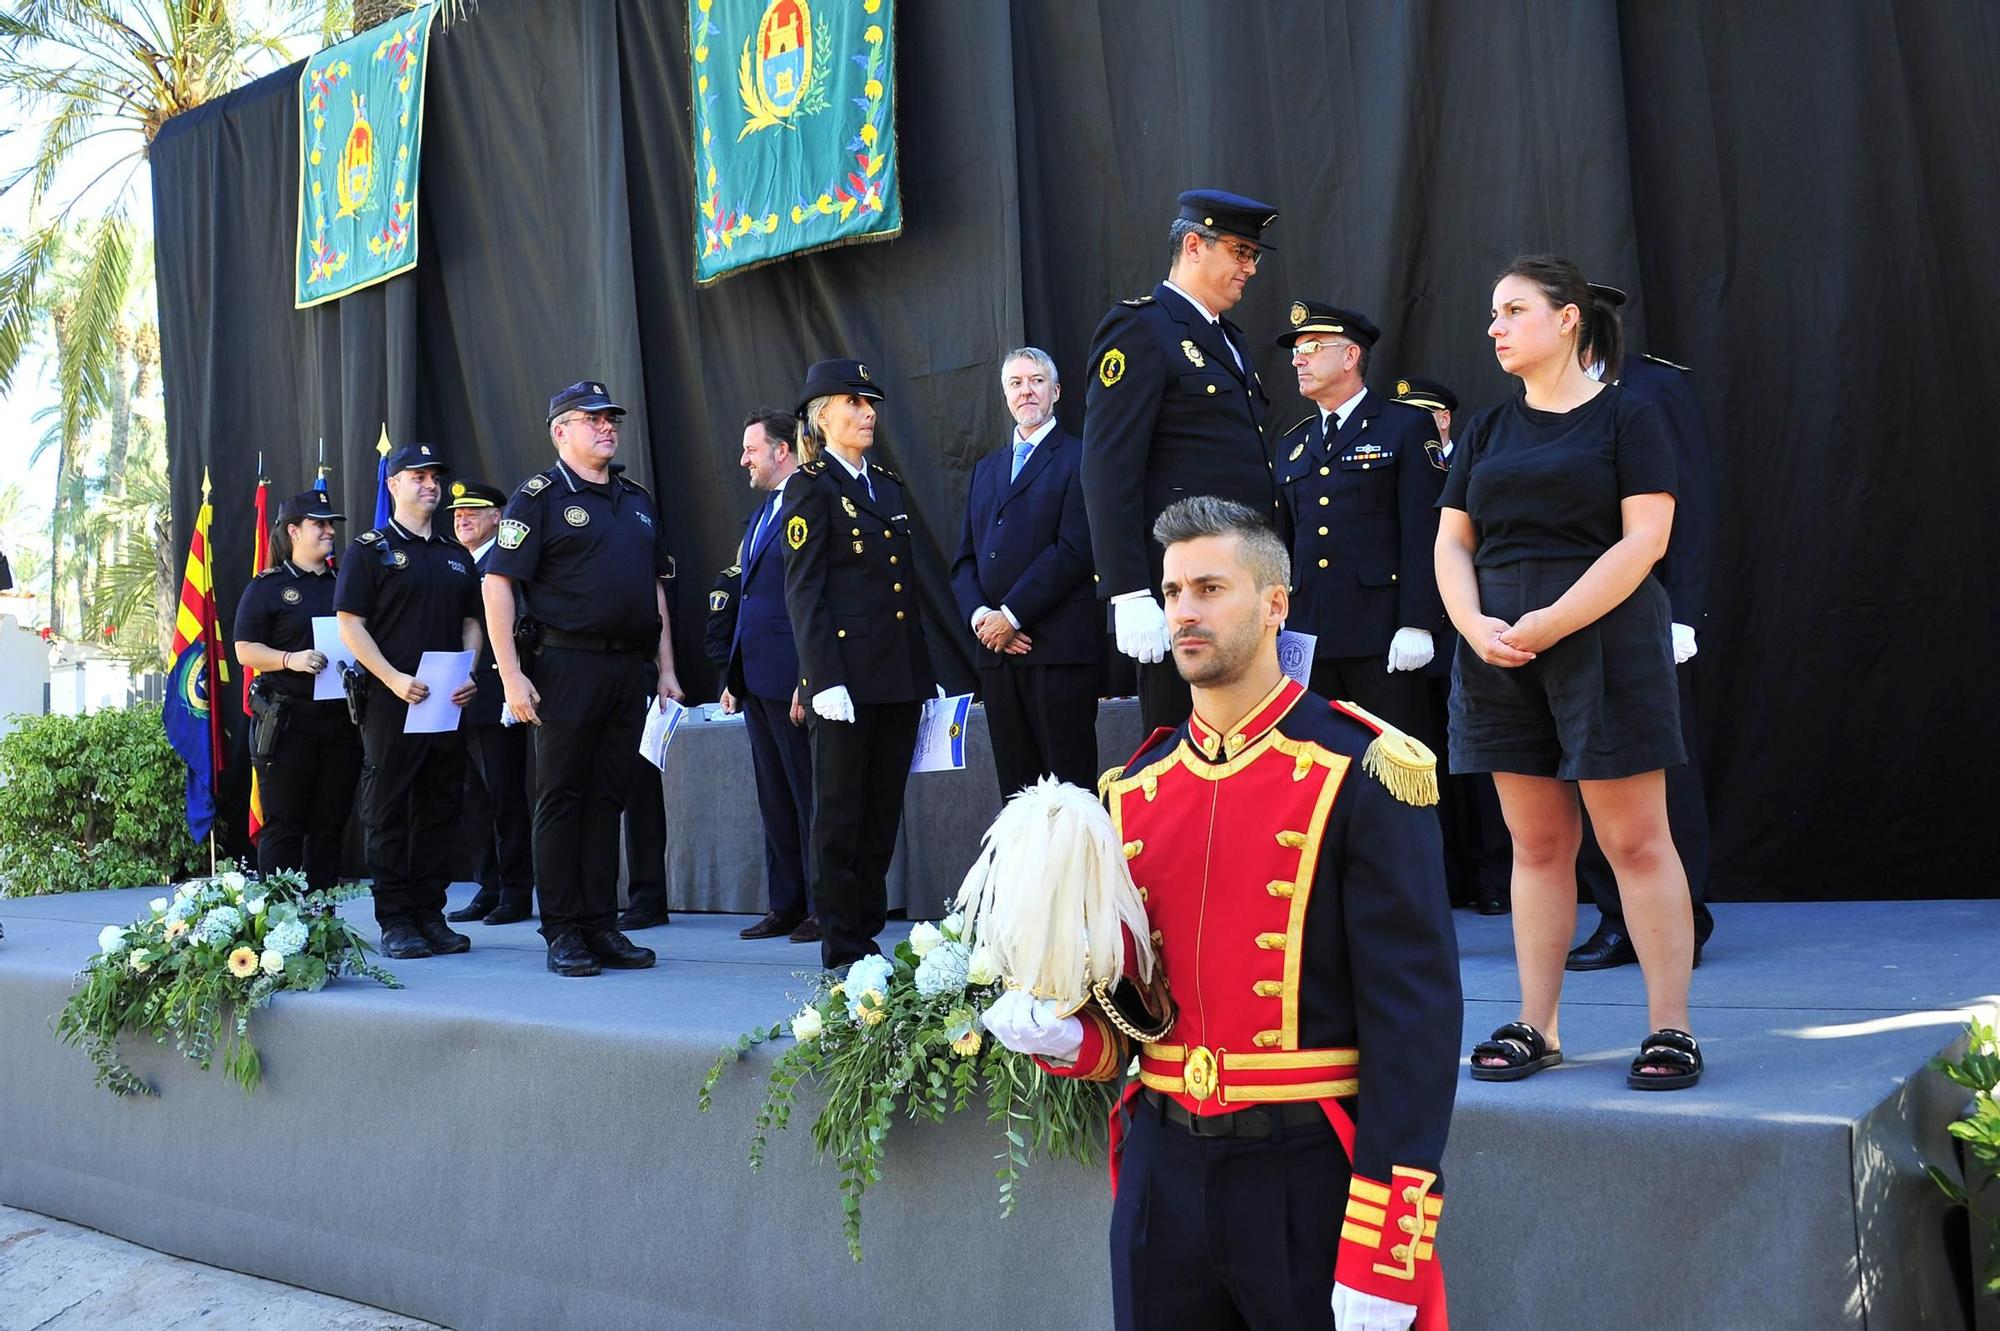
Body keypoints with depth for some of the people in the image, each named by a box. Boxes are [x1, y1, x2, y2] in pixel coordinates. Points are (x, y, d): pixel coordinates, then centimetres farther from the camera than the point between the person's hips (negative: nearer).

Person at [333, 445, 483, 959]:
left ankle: (431, 914, 14)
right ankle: (395, 922, 3)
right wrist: (393, 678, -16)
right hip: (391, 700, -5)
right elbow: (350, 624, -5)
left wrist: (468, 675, 1)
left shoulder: (456, 556, 18)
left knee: (439, 811, 7)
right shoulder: (369, 550, 1)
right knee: (388, 814, -2)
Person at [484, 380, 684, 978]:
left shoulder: (637, 500, 17)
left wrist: (665, 668, 14)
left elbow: (657, 587, 21)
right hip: (568, 667, -6)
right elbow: (497, 582, -8)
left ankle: (602, 927, 14)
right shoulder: (540, 497, -2)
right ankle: (563, 932, 6)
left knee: (607, 799, 9)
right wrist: (511, 673, -15)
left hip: (630, 670, 6)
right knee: (562, 799, 0)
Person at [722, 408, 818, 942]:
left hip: (792, 677, -9)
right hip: (756, 679, 9)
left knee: (809, 797, -2)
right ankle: (785, 905, 19)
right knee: (775, 798, 13)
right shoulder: (759, 513, 20)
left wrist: (808, 680, -21)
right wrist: (733, 677, 19)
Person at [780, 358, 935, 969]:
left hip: (900, 674, 7)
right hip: (847, 675, -7)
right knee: (840, 809, 1)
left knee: (883, 809, 10)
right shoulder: (811, 487, -3)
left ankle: (870, 930, 19)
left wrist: (926, 669, 15)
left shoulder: (888, 485, 17)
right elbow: (803, 591, -10)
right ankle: (842, 943, 7)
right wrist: (824, 680, -18)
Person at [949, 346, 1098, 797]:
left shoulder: (1079, 459, 1)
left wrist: (1011, 615, -12)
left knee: (1070, 788, -5)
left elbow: (1075, 549, -10)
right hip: (996, 649, 6)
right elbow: (965, 558, 17)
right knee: (1016, 788, 6)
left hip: (1059, 647, -6)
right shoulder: (985, 468, 22)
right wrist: (980, 617, -2)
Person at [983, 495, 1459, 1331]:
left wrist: (1382, 1258, -18)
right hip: (1161, 1174, 5)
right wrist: (1066, 1034, -8)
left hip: (1313, 1177, -5)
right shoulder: (1134, 790, 7)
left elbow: (1414, 1016, -14)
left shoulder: (1360, 777, -10)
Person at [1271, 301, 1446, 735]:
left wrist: (1417, 624, -14)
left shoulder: (1408, 426, 3)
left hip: (1382, 633, -5)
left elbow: (1424, 534, -6)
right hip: (1307, 635, 5)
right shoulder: (1291, 444, 20)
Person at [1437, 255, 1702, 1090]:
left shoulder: (1626, 418, -1)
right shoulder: (1490, 432, 15)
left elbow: (1644, 539, -11)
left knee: (1635, 840, -3)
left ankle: (1670, 1029, 5)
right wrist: (1475, 627, -8)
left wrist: (1547, 625, -17)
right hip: (1500, 654, 5)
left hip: (1602, 642, -5)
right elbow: (1452, 543, 11)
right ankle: (1535, 1028, 15)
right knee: (1536, 842, 9)